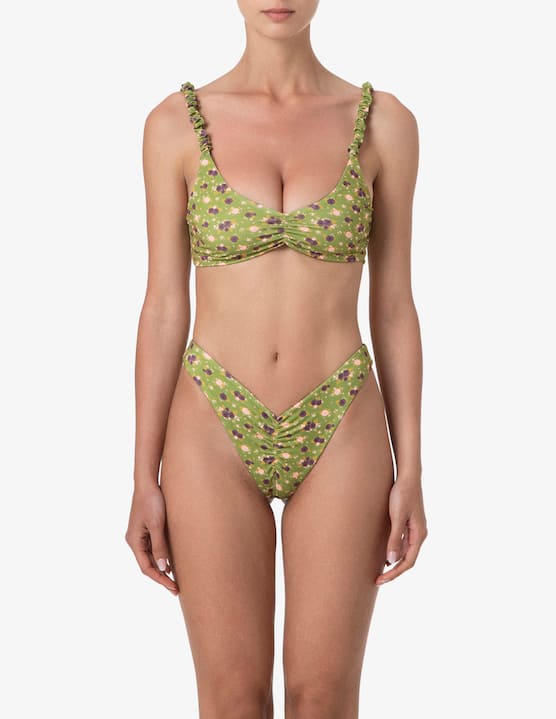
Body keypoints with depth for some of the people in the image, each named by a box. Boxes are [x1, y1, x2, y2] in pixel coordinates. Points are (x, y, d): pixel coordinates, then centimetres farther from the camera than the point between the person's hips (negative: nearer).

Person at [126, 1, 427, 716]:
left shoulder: (384, 122, -1)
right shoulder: (176, 124, -2)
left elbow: (393, 307, 2)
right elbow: (164, 307, 0)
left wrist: (410, 473, 0)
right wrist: (144, 482, -1)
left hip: (339, 436, 1)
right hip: (217, 437, 0)